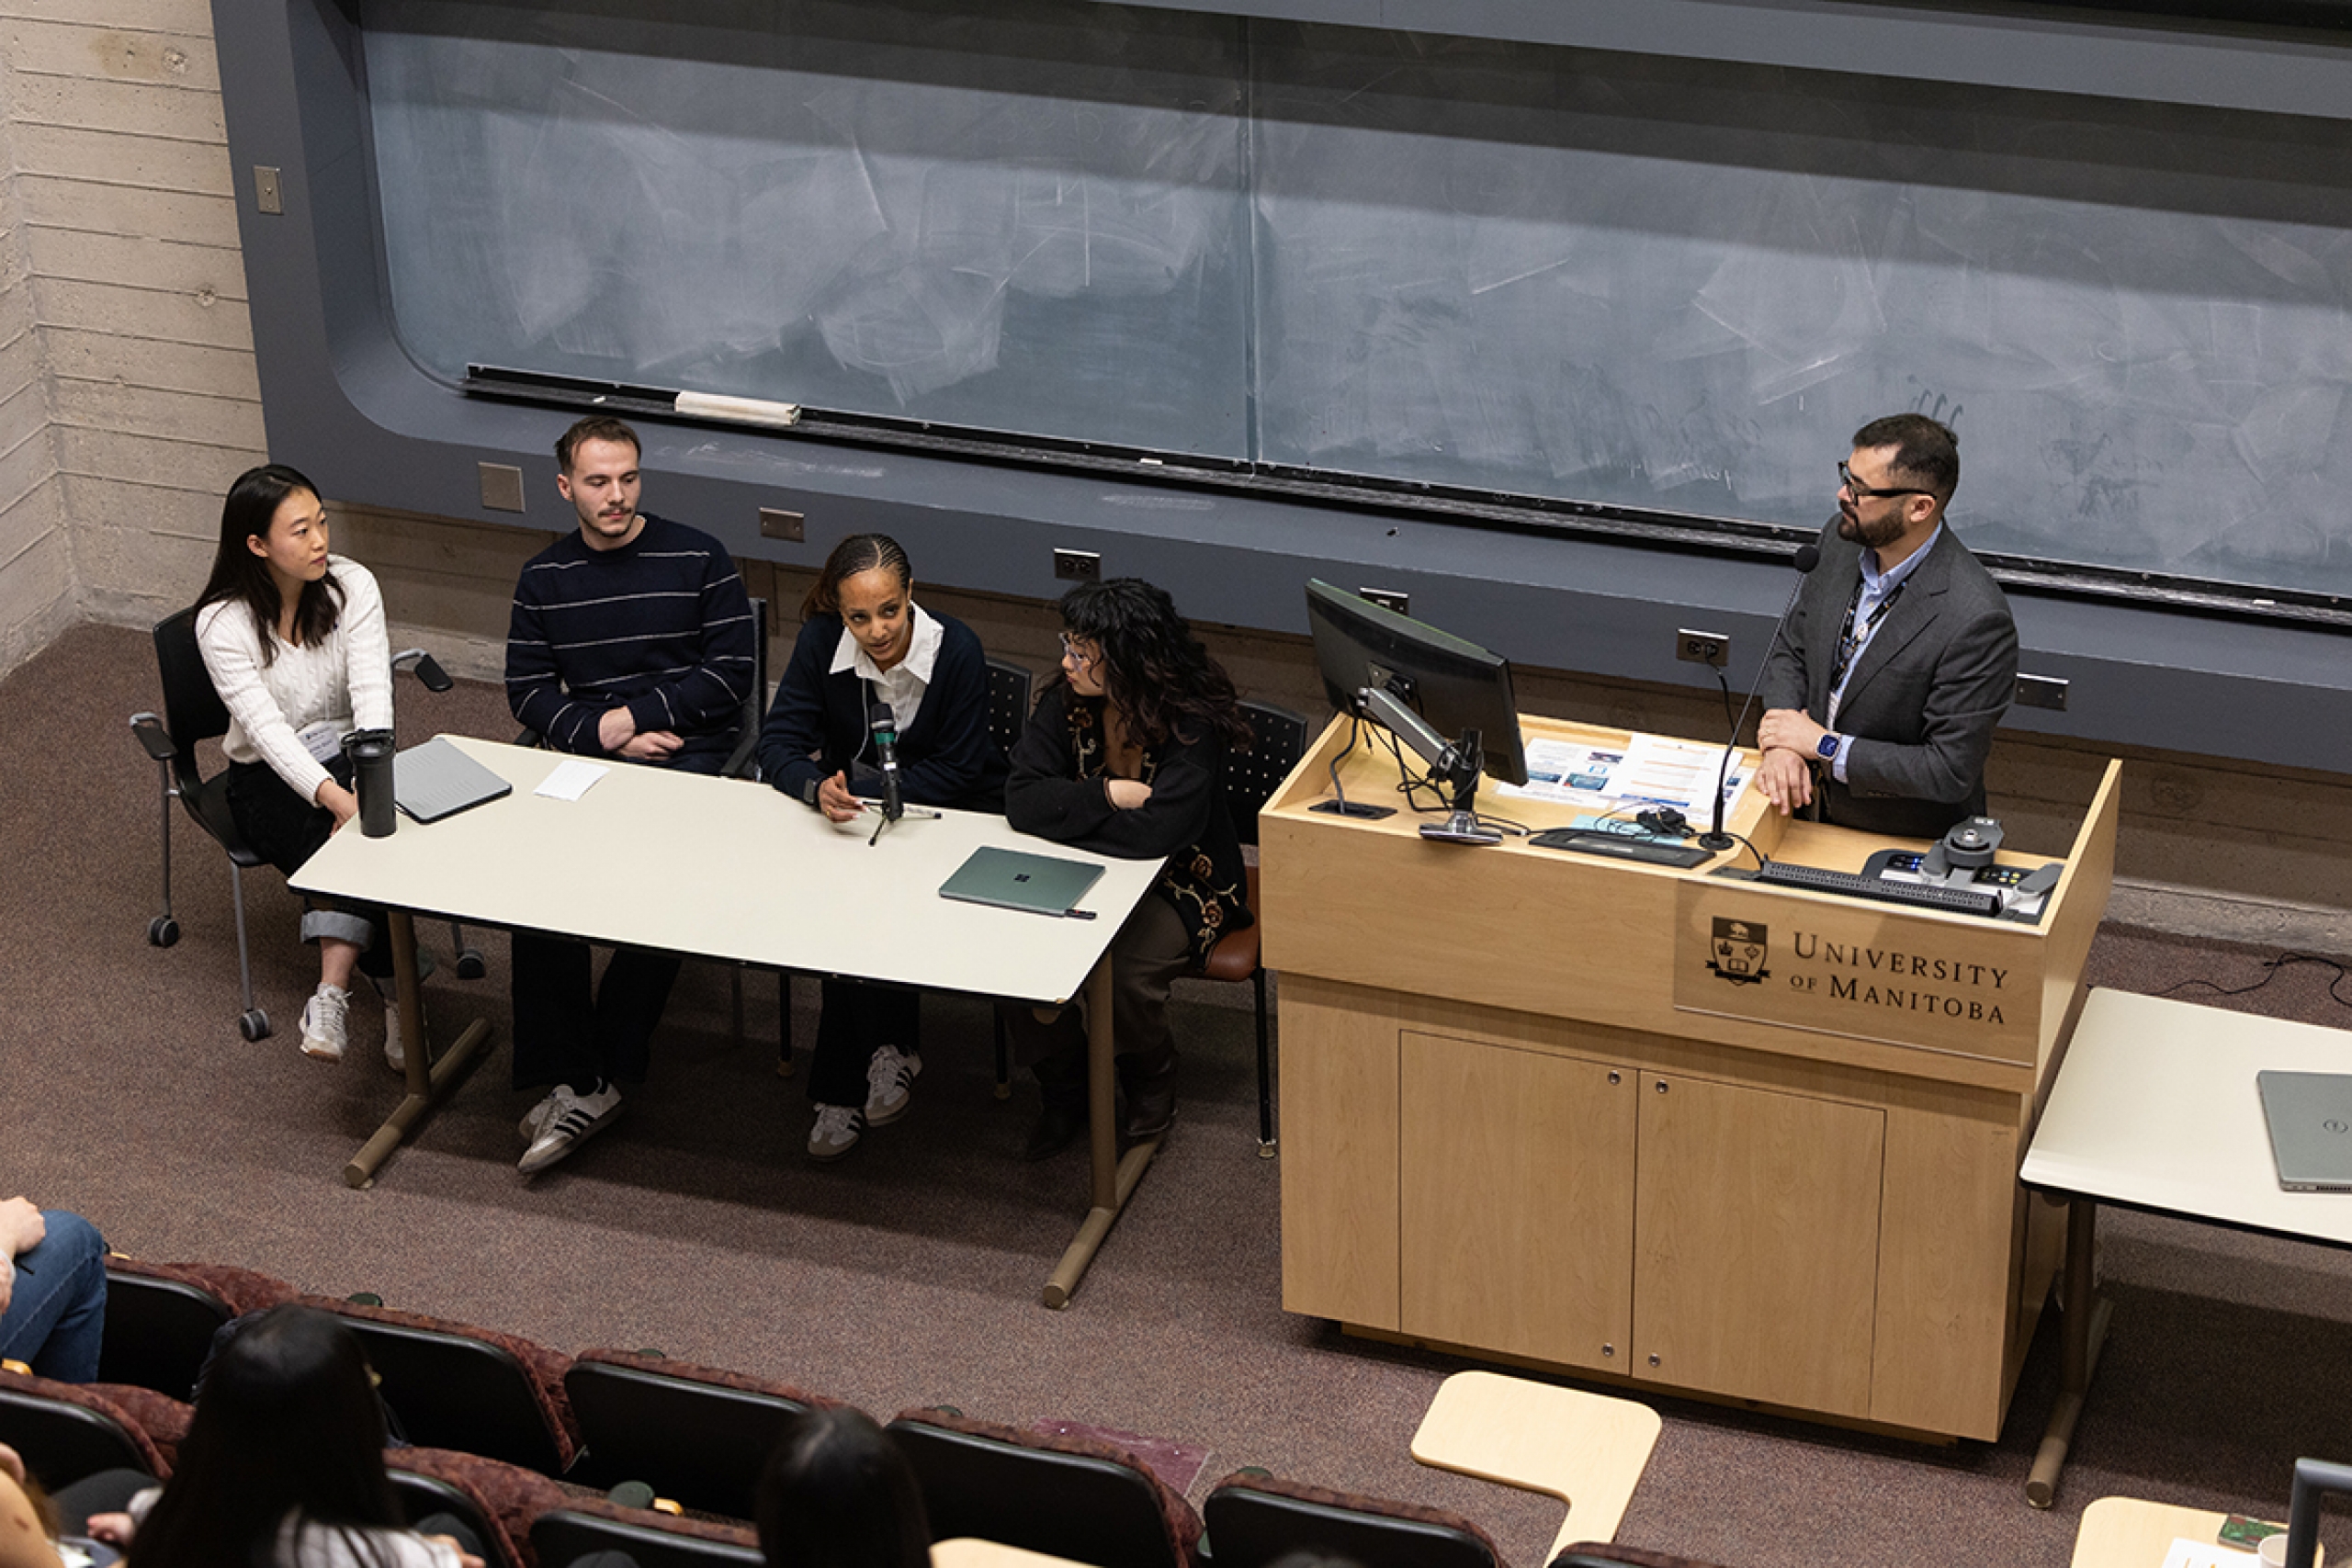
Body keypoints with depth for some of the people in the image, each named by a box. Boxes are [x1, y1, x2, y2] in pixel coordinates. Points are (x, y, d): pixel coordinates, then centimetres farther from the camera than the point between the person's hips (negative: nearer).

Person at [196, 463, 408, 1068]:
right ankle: (395, 993, -29)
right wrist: (337, 796, -40)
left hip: (347, 754, 2)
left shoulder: (351, 586, -8)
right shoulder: (222, 623, -15)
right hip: (267, 779, -1)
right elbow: (266, 728, -25)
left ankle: (333, 992, -40)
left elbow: (372, 693, -18)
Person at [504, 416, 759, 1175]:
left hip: (689, 753, -2)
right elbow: (528, 688, 10)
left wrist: (634, 715, -8)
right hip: (584, 757, 3)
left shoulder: (698, 559, 3)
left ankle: (590, 1078, -18)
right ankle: (573, 1083, -24)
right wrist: (603, 735, -7)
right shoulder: (544, 578, 13)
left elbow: (728, 674, -1)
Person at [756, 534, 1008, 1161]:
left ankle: (842, 1090, -15)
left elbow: (956, 773, -17)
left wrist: (857, 792, -23)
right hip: (855, 809, 3)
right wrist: (819, 789, -35)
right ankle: (891, 1047, -11)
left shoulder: (955, 649, -21)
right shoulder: (822, 641, -12)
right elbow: (778, 743, -13)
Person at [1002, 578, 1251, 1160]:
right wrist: (1110, 796, -27)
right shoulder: (1067, 702, -7)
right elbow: (1022, 800, -15)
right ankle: (1065, 1085, 7)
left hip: (1181, 883, -5)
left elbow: (1158, 832, -35)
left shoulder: (1192, 722, -24)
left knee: (1124, 975, -31)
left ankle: (1151, 1079, 6)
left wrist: (1062, 815, -22)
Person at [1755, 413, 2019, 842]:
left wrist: (1825, 745, -17)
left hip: (1911, 842, -6)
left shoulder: (1975, 620, -26)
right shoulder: (1840, 541, -4)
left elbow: (1950, 773, -22)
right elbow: (1792, 650, 10)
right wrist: (1782, 744, -9)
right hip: (1813, 808, 6)